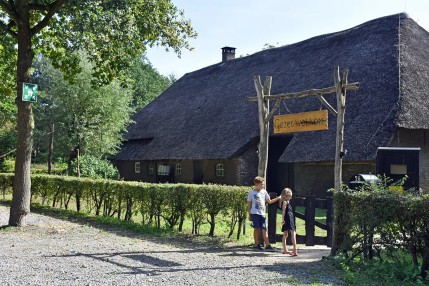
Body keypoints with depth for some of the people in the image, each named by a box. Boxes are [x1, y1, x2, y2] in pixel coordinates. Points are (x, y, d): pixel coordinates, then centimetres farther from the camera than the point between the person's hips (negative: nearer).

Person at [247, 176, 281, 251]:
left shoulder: (264, 192, 10)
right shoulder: (251, 193, -1)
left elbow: (270, 201, 15)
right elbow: (249, 204, 4)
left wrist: (278, 198, 4)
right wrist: (249, 215, 3)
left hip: (262, 213, 3)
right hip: (255, 213, -3)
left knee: (264, 229, -2)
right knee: (256, 229, 3)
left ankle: (267, 245, -6)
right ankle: (257, 244, 14)